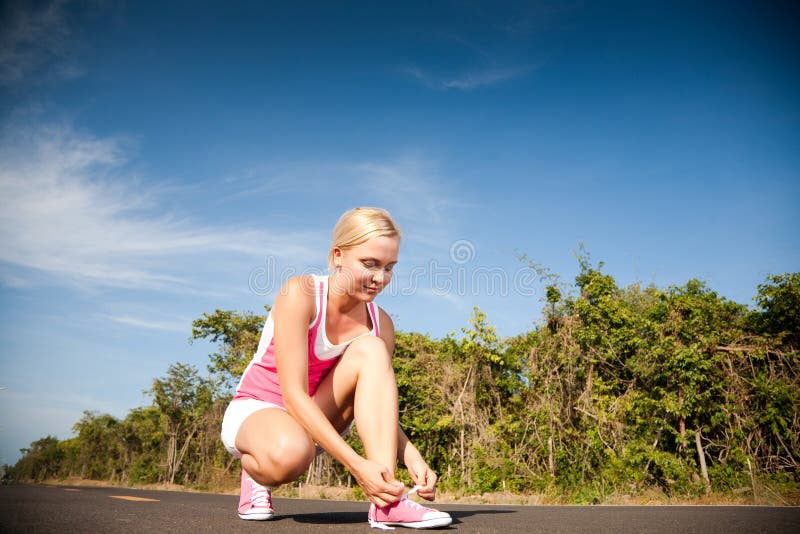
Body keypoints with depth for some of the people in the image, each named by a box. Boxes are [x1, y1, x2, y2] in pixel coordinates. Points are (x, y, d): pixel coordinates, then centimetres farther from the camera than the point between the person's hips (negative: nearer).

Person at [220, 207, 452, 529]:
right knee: (290, 452, -41)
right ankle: (256, 474, -2)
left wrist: (410, 454, -29)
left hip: (314, 420, 5)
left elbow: (382, 408, -8)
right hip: (255, 409, -4)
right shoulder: (300, 294, -23)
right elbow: (293, 394, -29)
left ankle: (387, 501, -31)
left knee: (370, 350, -23)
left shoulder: (380, 324, -7)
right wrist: (356, 465, -36)